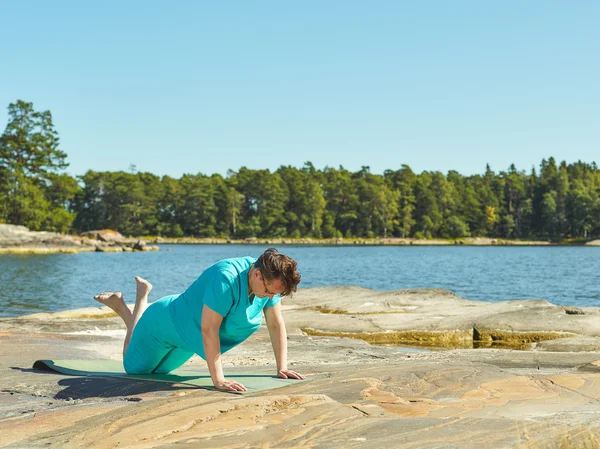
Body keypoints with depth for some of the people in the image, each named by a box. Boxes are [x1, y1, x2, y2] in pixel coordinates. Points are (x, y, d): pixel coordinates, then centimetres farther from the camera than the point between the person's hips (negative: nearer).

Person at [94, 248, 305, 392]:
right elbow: (209, 329, -41)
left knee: (158, 370, 30)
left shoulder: (270, 281, -20)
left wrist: (282, 368, -14)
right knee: (133, 368, 17)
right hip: (165, 324, -7)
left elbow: (276, 324, -10)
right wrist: (218, 380, -42)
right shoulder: (227, 279, -42)